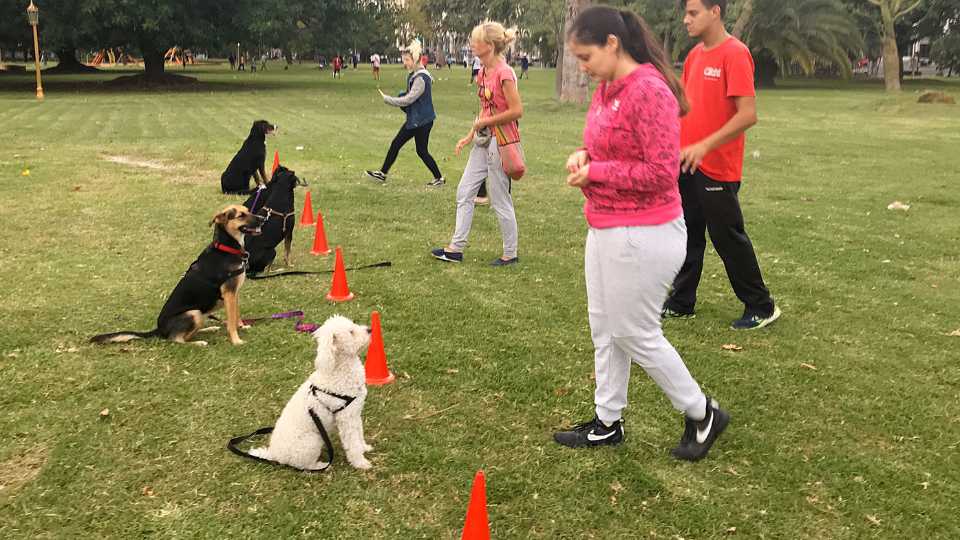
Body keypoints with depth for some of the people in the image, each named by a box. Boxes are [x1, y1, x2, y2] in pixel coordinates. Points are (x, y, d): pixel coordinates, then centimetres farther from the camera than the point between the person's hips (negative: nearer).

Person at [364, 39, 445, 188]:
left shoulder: (421, 78, -21)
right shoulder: (414, 75, 8)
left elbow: (408, 99, -23)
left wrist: (386, 99, -16)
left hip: (422, 120, -9)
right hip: (414, 119, 9)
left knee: (422, 151, 0)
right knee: (395, 144, 10)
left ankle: (439, 178, 14)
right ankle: (382, 174, 18)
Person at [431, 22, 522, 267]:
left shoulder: (504, 73, -17)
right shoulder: (482, 74, 9)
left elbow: (517, 111, -20)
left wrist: (485, 123, -13)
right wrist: (470, 136, 9)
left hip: (500, 141, -9)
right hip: (483, 141, 9)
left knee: (500, 200, 1)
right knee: (464, 191, 11)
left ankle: (510, 254, 16)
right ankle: (456, 248, 19)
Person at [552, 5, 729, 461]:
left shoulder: (649, 91, -21)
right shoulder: (606, 90, 8)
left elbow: (661, 172, -24)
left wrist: (594, 172, -18)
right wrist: (584, 155, -2)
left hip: (642, 235, -10)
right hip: (605, 229, 10)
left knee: (636, 335, 3)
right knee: (604, 329, 17)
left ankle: (702, 415, 24)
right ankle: (607, 423, 32)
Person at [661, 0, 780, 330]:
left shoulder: (735, 54, -14)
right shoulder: (695, 55, 11)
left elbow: (748, 114, -21)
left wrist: (704, 146, -26)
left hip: (717, 168, -8)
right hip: (686, 164, 8)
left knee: (728, 238, 2)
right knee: (688, 235, 13)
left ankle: (761, 308, 17)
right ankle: (682, 303, 25)